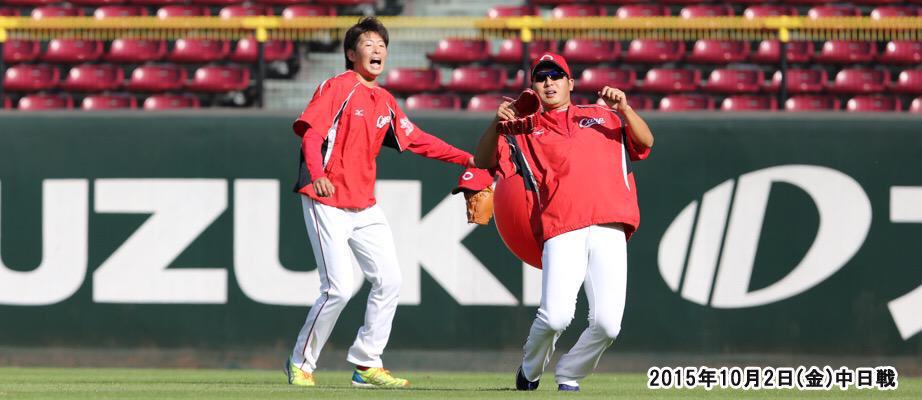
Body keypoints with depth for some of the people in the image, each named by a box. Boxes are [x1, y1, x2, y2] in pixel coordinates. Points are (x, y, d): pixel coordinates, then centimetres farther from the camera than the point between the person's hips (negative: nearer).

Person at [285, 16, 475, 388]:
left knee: (389, 280, 3)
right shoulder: (337, 88, -8)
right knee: (339, 287, -12)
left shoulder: (385, 102, 14)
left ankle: (366, 365, 13)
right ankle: (301, 364, 4)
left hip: (365, 206, 8)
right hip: (326, 202, -8)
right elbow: (311, 133, -17)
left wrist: (466, 159, 15)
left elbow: (415, 139, 20)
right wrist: (317, 175, -34)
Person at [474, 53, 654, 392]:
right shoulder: (525, 131, 20)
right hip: (561, 232, -1)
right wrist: (496, 124, -6)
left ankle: (569, 376, 14)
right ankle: (530, 372, 10)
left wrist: (623, 108, -2)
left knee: (607, 323, -11)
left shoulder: (601, 117, 24)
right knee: (555, 316, -19)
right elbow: (483, 161, 10)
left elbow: (645, 142, 13)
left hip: (609, 230, 2)